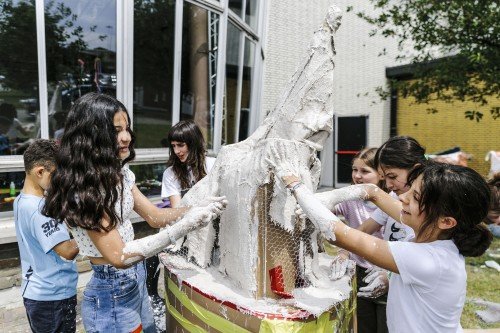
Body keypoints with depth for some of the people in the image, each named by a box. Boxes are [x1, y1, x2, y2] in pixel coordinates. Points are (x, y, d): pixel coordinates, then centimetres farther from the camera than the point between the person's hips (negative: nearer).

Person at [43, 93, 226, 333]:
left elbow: (154, 216, 4)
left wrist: (195, 209, -12)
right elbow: (119, 256, -27)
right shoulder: (83, 190, -26)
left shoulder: (120, 174, 0)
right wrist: (183, 227, -32)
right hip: (112, 294, -8)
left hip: (136, 279, 8)